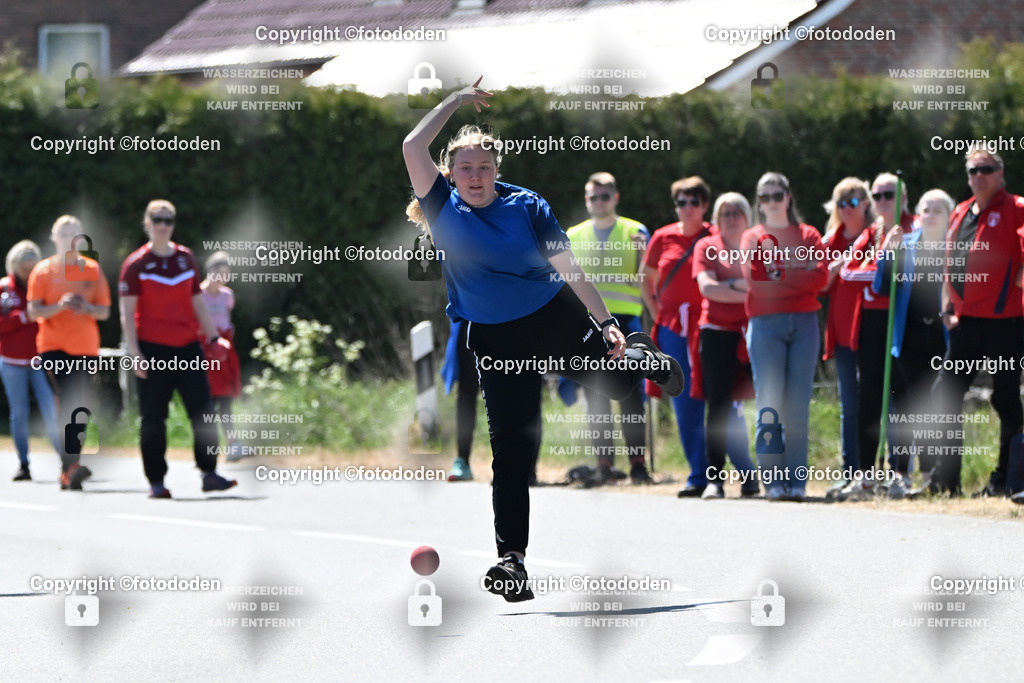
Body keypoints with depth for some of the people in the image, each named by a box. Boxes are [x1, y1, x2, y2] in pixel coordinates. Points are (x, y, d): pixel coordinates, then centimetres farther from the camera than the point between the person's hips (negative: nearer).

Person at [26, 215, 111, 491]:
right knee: (68, 401, -20)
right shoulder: (43, 271, 3)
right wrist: (59, 306, -18)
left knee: (81, 406, 3)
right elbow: (33, 311, -1)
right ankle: (71, 466, -26)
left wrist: (87, 308, -12)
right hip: (54, 346, -3)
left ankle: (69, 470, 13)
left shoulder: (93, 270, 9)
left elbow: (104, 312, 9)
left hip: (86, 348, 3)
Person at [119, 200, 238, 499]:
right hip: (153, 348, -4)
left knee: (203, 411, -4)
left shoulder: (186, 258, 11)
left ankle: (209, 474, 0)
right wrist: (135, 353, -12)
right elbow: (127, 313, -4)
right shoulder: (136, 264, -2)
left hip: (187, 347, 4)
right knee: (153, 418, 0)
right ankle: (156, 481, 7)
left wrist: (213, 337, 10)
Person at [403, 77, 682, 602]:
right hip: (495, 340, 0)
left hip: (557, 319, 0)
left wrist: (606, 322, -15)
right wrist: (457, 100, -11)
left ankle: (644, 357, 44)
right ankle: (511, 558, -4)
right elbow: (413, 146, -19)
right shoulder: (444, 208, -6)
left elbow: (567, 266, -8)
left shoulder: (527, 206, -7)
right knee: (511, 450, -6)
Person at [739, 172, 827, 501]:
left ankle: (797, 481, -2)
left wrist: (781, 276, -6)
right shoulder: (752, 238, 11)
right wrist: (800, 275, -3)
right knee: (770, 405, -7)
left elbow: (821, 277, 0)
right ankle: (772, 481, -6)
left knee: (798, 408, -3)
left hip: (804, 323, 1)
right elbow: (755, 282, -3)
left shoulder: (808, 235, 14)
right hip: (766, 325, -1)